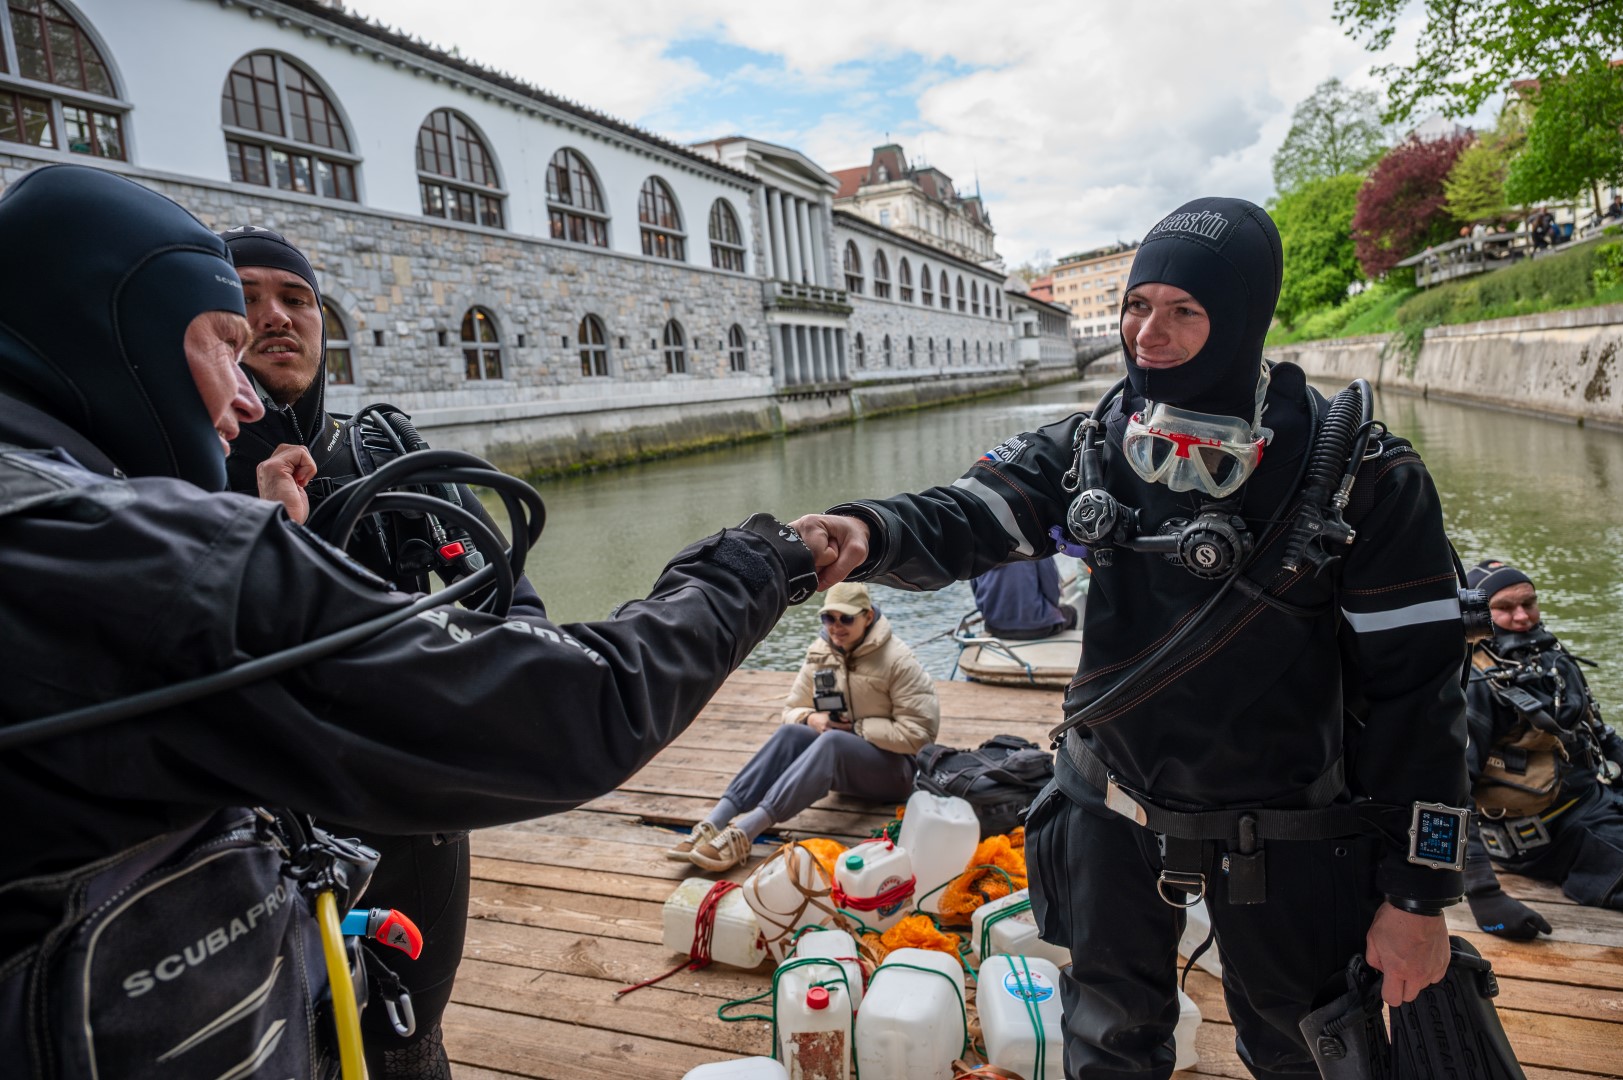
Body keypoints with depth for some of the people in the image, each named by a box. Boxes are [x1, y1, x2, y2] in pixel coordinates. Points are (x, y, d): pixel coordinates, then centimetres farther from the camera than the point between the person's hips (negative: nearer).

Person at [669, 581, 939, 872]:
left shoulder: (898, 661, -15)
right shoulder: (820, 653, 1)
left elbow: (918, 733, -19)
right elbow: (792, 710, 7)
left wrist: (856, 727, -20)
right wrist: (811, 719, -16)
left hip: (896, 769, -5)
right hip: (841, 758, 5)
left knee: (832, 741, -35)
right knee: (790, 732, -25)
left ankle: (742, 833, -45)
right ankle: (712, 825, -36)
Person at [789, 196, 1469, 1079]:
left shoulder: (1362, 478, -17)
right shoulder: (1092, 447, -6)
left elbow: (1415, 688, -14)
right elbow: (965, 518, -16)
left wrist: (1421, 893, -11)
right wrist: (864, 535, -40)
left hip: (1282, 838, -2)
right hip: (1114, 816, 3)